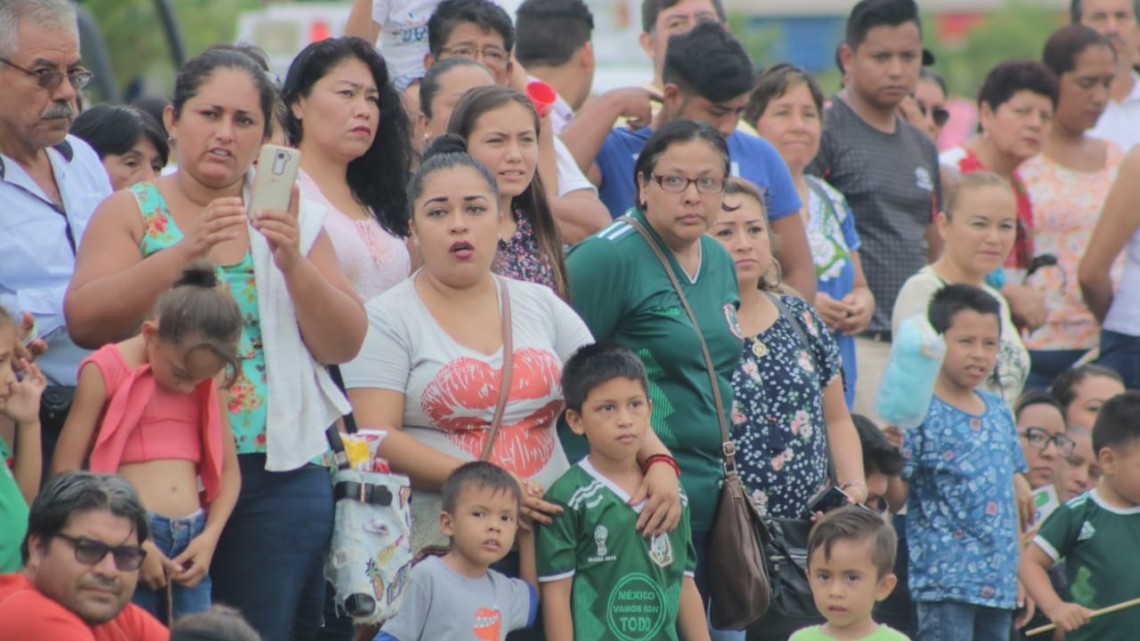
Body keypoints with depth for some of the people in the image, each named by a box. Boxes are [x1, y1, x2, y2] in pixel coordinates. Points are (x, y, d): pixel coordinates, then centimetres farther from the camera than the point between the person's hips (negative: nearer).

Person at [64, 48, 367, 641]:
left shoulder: (295, 220, 11)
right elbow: (85, 321, -10)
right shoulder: (133, 213, 6)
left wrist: (294, 262, -13)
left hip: (280, 477, 1)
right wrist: (186, 251, -20)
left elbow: (344, 345, 3)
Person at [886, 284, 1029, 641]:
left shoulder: (999, 412, 11)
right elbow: (894, 497, -11)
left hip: (999, 581, 7)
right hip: (945, 580, -7)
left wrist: (1023, 571, 17)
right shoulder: (922, 415, -9)